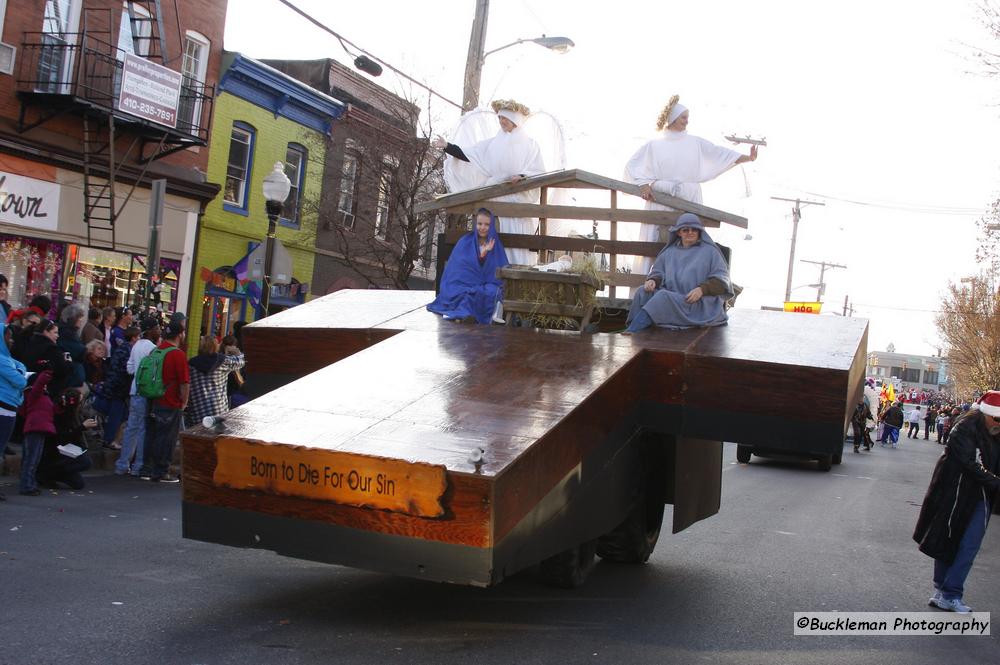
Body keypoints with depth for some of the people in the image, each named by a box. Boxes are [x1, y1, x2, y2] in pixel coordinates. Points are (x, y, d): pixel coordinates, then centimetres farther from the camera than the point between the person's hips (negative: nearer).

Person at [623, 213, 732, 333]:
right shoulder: (669, 252, 21)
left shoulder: (710, 251, 8)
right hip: (673, 297, 5)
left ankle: (630, 333, -43)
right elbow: (657, 271, 23)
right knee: (643, 293, -21)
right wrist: (652, 280, -3)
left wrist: (702, 289, -17)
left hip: (700, 304, -5)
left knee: (664, 297, -32)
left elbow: (721, 279, 2)